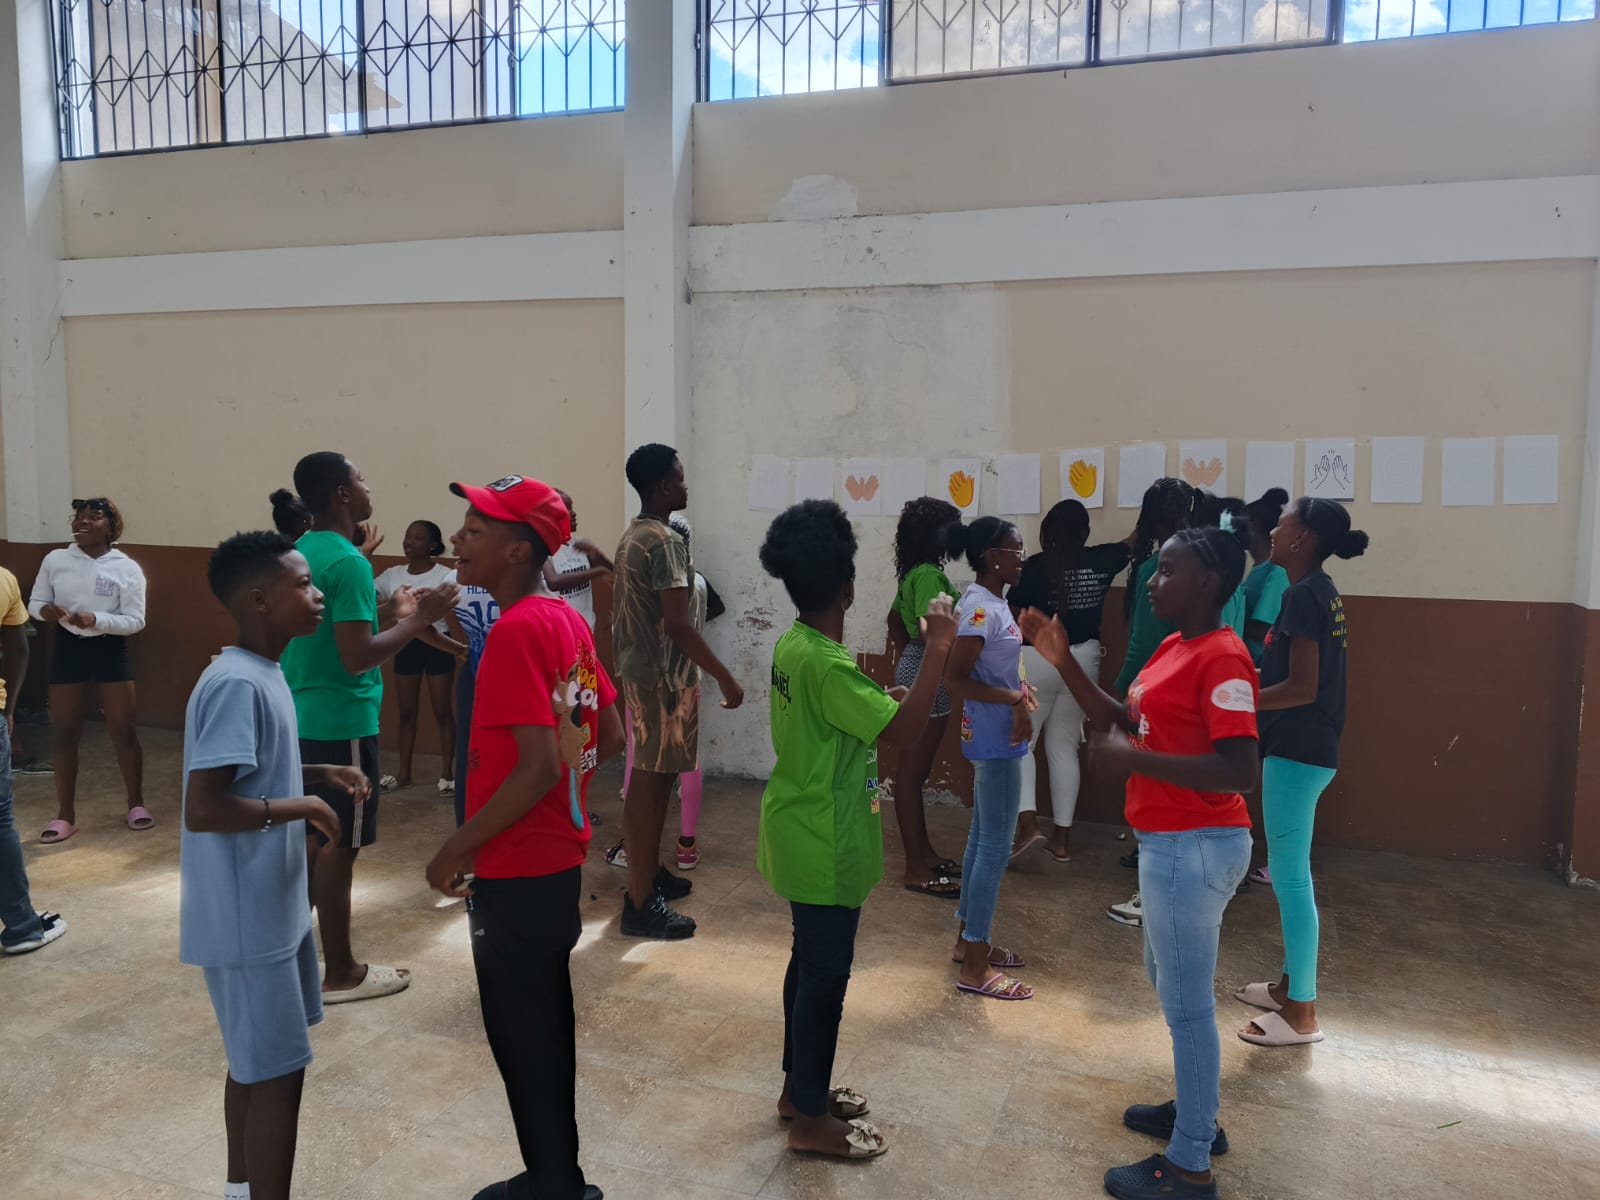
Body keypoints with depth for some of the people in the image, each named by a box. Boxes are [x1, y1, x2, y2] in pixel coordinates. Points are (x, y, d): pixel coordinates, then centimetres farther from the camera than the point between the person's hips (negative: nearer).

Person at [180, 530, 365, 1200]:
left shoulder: (261, 675, 6)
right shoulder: (237, 684, -24)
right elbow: (204, 808, -29)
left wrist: (320, 776, 5)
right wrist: (301, 807, -19)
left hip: (271, 907, 10)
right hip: (247, 917, -10)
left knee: (254, 1062, 22)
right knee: (276, 1072, 2)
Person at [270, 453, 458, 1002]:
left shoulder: (299, 552, 9)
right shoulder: (348, 562, -20)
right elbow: (357, 657, -24)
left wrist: (393, 614, 18)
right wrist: (419, 620, -16)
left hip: (301, 718, 9)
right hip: (341, 723, -9)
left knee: (308, 838, 18)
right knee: (338, 845, 1)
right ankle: (340, 974, 13)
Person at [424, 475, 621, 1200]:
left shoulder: (514, 631, -21)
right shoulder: (567, 620, 5)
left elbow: (538, 767, -26)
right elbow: (610, 738, 11)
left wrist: (455, 850, -17)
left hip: (516, 876, -9)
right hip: (559, 862, 9)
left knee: (523, 1039, 8)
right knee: (545, 1028, 21)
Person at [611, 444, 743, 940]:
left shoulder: (633, 535, 12)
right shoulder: (665, 541, -19)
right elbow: (678, 624, -24)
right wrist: (725, 677, -19)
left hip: (640, 669, 10)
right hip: (663, 676, -10)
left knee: (650, 779, 18)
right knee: (651, 783, -5)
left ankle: (649, 872, 31)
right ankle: (641, 903, 1)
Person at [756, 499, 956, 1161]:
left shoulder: (795, 643, 4)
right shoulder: (824, 662, -27)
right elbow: (902, 728, -29)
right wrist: (938, 648, -24)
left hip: (806, 833, 10)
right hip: (824, 844, -10)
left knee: (810, 961, 21)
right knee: (827, 971, 4)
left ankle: (800, 1087, 36)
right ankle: (811, 1119, 19)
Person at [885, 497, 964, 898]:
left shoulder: (914, 573, 12)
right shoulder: (929, 574, -18)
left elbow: (894, 619, 23)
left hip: (914, 666, 10)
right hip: (926, 671, -10)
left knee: (915, 768, 16)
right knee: (911, 770, -4)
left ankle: (923, 851, 28)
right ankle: (916, 869, 3)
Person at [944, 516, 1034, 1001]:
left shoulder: (988, 601, 10)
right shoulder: (982, 608, -20)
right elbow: (954, 678, -24)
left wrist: (1018, 689, 3)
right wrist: (1015, 699, -25)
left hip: (995, 734, 10)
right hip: (995, 737, -10)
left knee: (982, 837, 17)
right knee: (996, 846, -4)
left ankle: (969, 939, 30)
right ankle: (975, 967, 4)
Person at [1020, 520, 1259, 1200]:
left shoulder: (1221, 658, -21)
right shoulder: (1173, 647, 8)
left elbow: (1240, 771, -27)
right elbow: (1124, 721, 13)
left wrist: (1134, 760, -24)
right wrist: (1062, 661, 3)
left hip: (1193, 848, -10)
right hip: (1173, 844, 10)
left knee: (1187, 1003, 3)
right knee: (1171, 981, 24)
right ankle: (1195, 1112, 42)